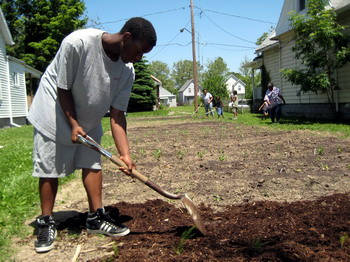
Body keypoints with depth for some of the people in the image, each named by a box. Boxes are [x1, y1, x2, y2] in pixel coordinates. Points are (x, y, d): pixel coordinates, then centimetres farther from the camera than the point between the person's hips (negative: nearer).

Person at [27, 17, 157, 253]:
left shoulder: (127, 71, -15)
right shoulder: (77, 43, -31)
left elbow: (117, 114, -14)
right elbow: (63, 89, -20)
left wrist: (125, 154, -20)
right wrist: (73, 124, -19)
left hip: (89, 120, 5)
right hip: (55, 113, -5)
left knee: (93, 164, 2)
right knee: (49, 169, -1)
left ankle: (96, 217, 14)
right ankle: (46, 223, 13)